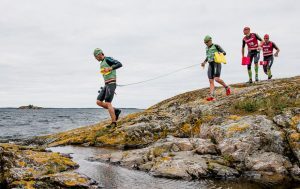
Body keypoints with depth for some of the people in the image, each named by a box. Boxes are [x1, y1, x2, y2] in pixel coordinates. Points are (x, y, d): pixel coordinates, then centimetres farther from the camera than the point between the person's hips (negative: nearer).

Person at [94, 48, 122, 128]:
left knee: (107, 103, -14)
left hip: (111, 84, -9)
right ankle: (115, 111, 7)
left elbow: (119, 64, -20)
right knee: (99, 102, 0)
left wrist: (109, 68, -32)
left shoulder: (108, 59, -6)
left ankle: (113, 123, -10)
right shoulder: (102, 63, 23)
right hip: (106, 85, 9)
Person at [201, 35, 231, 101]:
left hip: (217, 64, -7)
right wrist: (204, 62, 16)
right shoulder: (207, 48, 17)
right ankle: (212, 96, -11)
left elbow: (224, 52, -7)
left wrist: (221, 53, -28)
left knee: (217, 79, -20)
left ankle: (226, 87, 5)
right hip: (210, 65, 7)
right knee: (211, 81, -5)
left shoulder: (216, 46, -4)